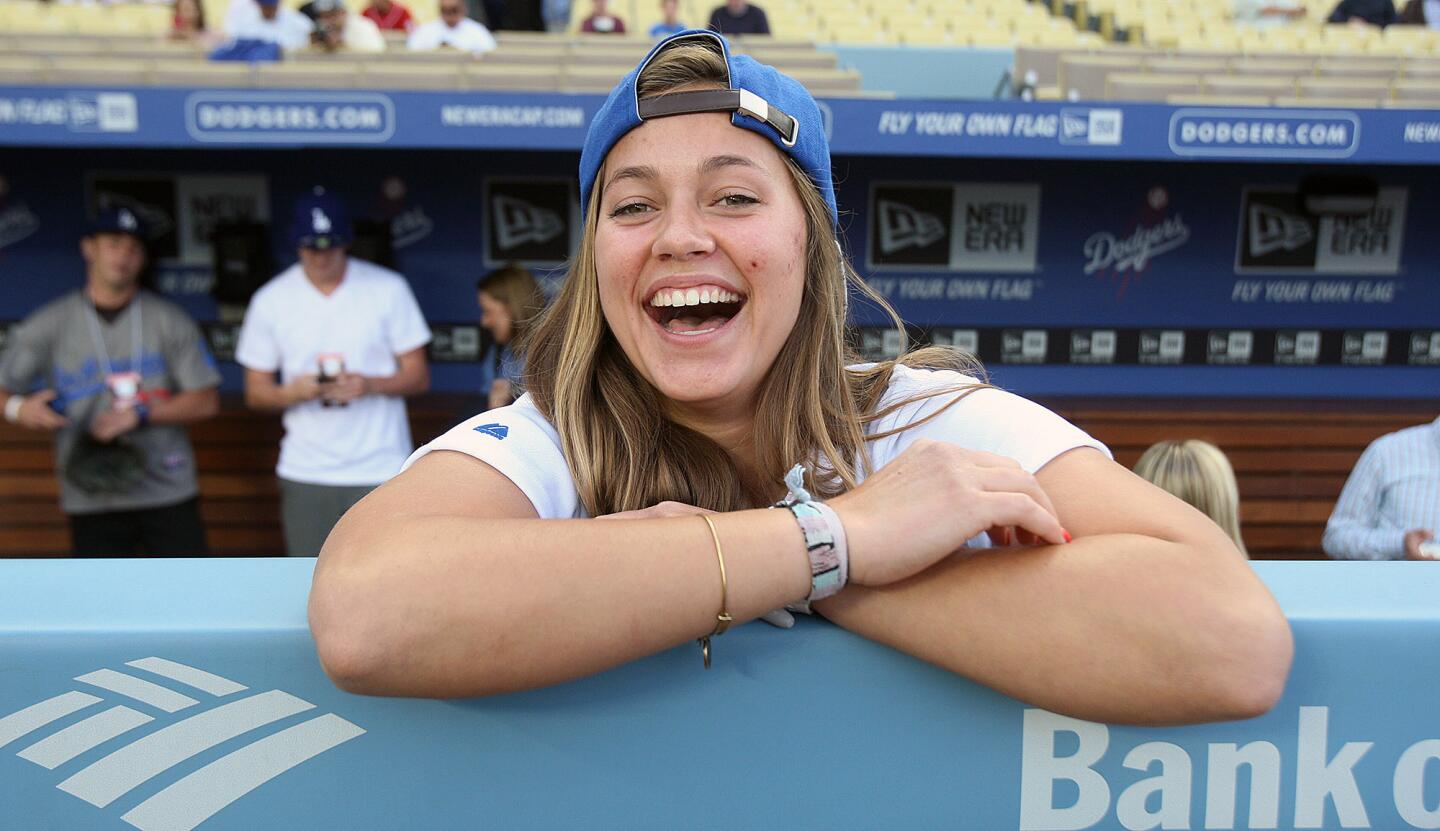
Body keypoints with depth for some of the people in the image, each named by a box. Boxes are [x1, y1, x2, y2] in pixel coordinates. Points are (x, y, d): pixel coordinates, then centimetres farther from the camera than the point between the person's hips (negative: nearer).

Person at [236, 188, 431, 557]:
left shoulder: (389, 289, -2)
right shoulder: (270, 301, 3)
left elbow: (418, 376, 1)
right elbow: (255, 392, 7)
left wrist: (370, 385, -19)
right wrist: (292, 392, -16)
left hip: (381, 470, -1)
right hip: (305, 472, 2)